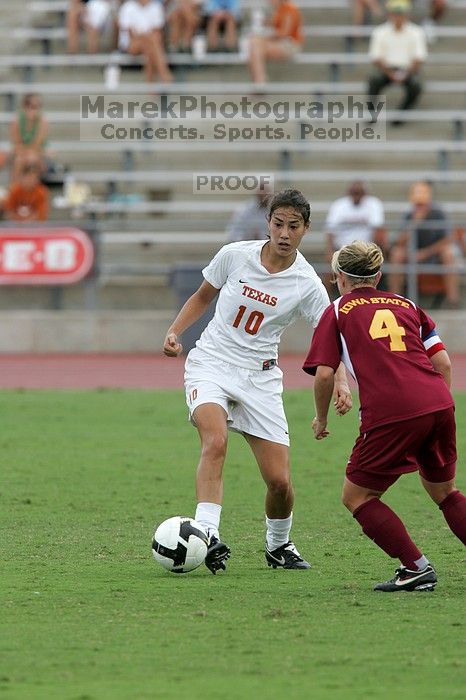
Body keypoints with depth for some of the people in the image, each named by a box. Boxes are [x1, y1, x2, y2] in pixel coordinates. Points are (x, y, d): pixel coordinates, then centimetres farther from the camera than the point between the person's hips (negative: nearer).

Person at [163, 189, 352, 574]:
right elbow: (203, 297, 13)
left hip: (260, 378, 1)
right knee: (215, 441, -31)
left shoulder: (307, 285, -8)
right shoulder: (234, 255, -5)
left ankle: (278, 545, 27)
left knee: (280, 481, -3)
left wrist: (341, 382, -28)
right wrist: (174, 333, -1)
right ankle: (207, 535, -40)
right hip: (210, 364, -1)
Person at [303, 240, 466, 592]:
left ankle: (416, 567, 0)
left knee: (357, 496, 10)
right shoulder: (407, 305, 24)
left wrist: (321, 419, 19)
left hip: (390, 413, -5)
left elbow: (324, 375, 4)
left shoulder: (337, 312, 13)